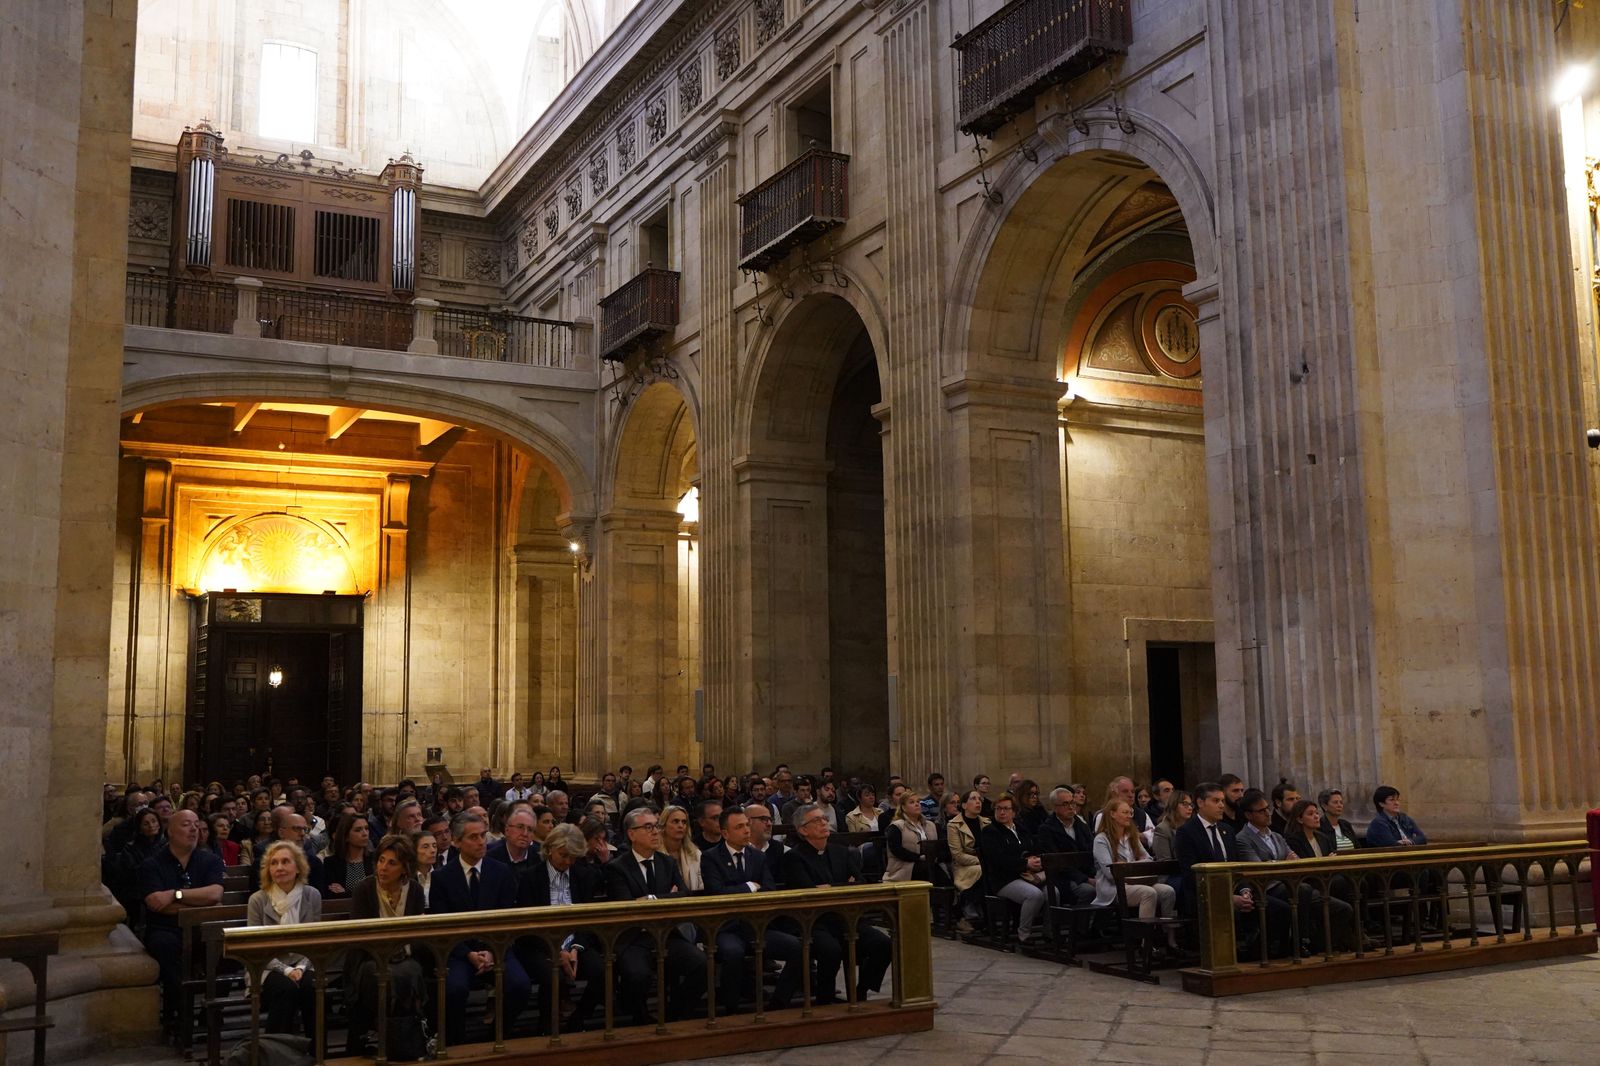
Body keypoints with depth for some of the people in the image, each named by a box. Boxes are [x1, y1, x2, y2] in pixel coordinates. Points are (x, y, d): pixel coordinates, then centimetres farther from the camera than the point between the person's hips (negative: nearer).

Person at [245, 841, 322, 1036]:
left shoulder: (312, 895, 4)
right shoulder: (258, 900, -2)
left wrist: (301, 967, -14)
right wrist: (286, 970, -17)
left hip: (301, 966, 2)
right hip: (268, 969, -1)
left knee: (313, 987, -31)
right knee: (286, 988, -34)